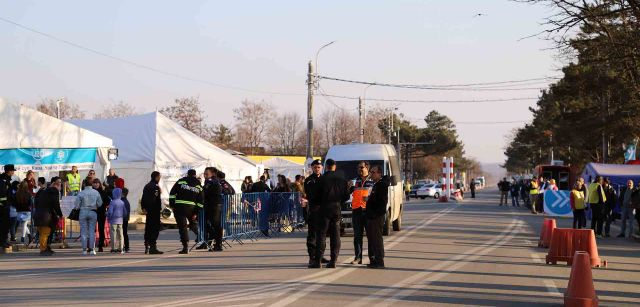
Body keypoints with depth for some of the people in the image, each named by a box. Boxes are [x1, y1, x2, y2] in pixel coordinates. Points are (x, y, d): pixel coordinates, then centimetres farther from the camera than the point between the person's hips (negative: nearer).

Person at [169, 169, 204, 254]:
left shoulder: (181, 181, 5)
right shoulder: (199, 185, 11)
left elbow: (172, 193, 0)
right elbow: (200, 201, 6)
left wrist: (172, 205, 3)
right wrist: (196, 213, 7)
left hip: (179, 207, -2)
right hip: (191, 208, 2)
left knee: (182, 226, -2)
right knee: (193, 222, 29)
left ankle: (185, 247, -6)